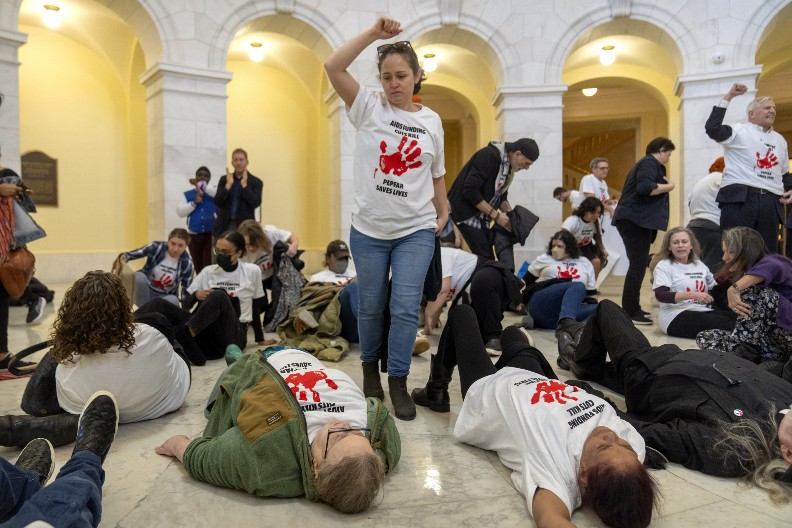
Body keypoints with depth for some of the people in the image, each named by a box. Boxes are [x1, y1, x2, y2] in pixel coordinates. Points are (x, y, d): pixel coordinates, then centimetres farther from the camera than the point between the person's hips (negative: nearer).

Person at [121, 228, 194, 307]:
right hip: (146, 291, 1)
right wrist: (123, 258, -31)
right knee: (139, 276, -31)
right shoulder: (157, 247, -17)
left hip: (166, 296, -1)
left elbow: (186, 288, -8)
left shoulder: (187, 262, -15)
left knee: (173, 300, -34)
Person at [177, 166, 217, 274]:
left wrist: (203, 186, -10)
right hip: (193, 235, 2)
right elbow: (180, 212, 0)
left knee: (209, 265, -11)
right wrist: (195, 202, -11)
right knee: (198, 266, 10)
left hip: (211, 235, -2)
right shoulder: (188, 194, 9)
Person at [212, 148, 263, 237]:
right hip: (225, 225, 2)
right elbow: (217, 202, 0)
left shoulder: (255, 182, 2)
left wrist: (244, 185, -17)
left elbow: (256, 203, -11)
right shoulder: (224, 179, 10)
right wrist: (228, 185, -11)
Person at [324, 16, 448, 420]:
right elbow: (333, 67, -11)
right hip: (369, 229, 0)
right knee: (370, 305, 11)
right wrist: (374, 33, -13)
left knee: (406, 306, -4)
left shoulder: (432, 121, 7)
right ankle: (370, 367, 35)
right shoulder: (368, 108, 1)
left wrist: (444, 214, 11)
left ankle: (398, 382, 11)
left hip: (417, 230, 1)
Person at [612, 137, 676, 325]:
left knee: (638, 264, 12)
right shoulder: (650, 163, -8)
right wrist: (668, 186, -10)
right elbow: (644, 187, -23)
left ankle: (632, 308, 17)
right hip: (635, 220, -11)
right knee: (638, 265, -12)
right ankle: (630, 312, -11)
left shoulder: (648, 163, 24)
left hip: (636, 221, 11)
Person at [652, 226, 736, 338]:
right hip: (676, 316, -6)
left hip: (703, 312, 7)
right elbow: (660, 295, -16)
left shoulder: (699, 265, 20)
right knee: (722, 324, -29)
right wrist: (692, 295, -27)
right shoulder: (664, 266, 0)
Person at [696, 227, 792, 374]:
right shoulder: (742, 273, 11)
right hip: (770, 340, 8)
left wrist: (734, 289, -44)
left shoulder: (774, 261, -14)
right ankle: (770, 360, -14)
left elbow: (772, 267, -40)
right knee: (704, 337, 1)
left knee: (753, 289, -25)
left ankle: (744, 354, -22)